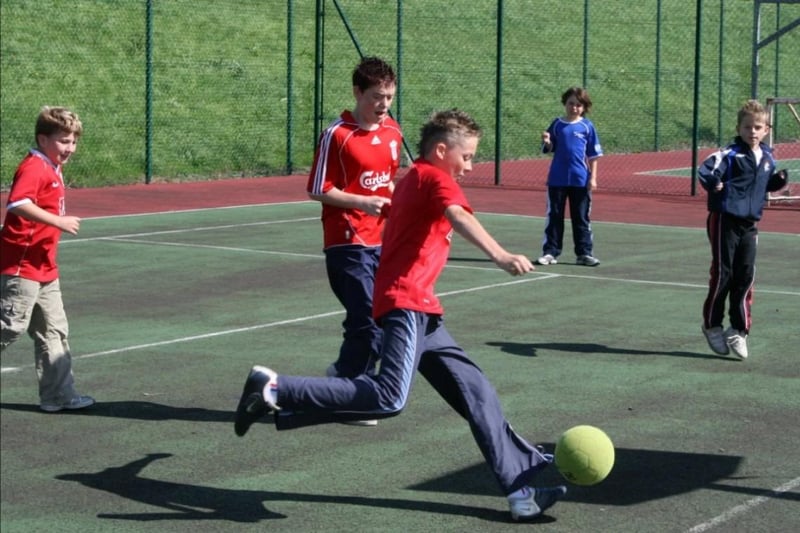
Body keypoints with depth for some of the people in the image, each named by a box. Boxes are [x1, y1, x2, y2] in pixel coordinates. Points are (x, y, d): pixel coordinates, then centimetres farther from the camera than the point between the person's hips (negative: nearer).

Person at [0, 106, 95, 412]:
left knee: (53, 332, 11)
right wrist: (58, 221, -33)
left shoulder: (52, 170, 14)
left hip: (44, 268, 10)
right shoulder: (33, 168, -16)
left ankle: (59, 395, 16)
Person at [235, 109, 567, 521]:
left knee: (475, 392, 8)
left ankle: (521, 483, 8)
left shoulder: (410, 181, 23)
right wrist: (499, 255, -41)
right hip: (406, 304, -11)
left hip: (420, 313, 11)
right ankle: (274, 390, -17)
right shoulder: (435, 179, -5)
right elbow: (459, 217, -25)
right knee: (388, 398, -24)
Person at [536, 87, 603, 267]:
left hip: (581, 181, -1)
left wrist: (593, 178, -2)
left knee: (581, 218, 6)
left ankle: (584, 253, 11)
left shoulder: (587, 126, 0)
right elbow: (549, 150, 7)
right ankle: (550, 252, 11)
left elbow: (593, 155, 3)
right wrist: (547, 142, -16)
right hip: (557, 179, 1)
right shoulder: (557, 124, 3)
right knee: (554, 217, 6)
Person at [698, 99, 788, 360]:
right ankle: (712, 325, 16)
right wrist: (712, 182, -45)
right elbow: (705, 169, -24)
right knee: (723, 274, -1)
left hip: (750, 223, 6)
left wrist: (780, 180, 5)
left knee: (745, 275, 4)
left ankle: (739, 329, 13)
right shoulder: (729, 154, -11)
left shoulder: (767, 158, 10)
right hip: (724, 220, -6)